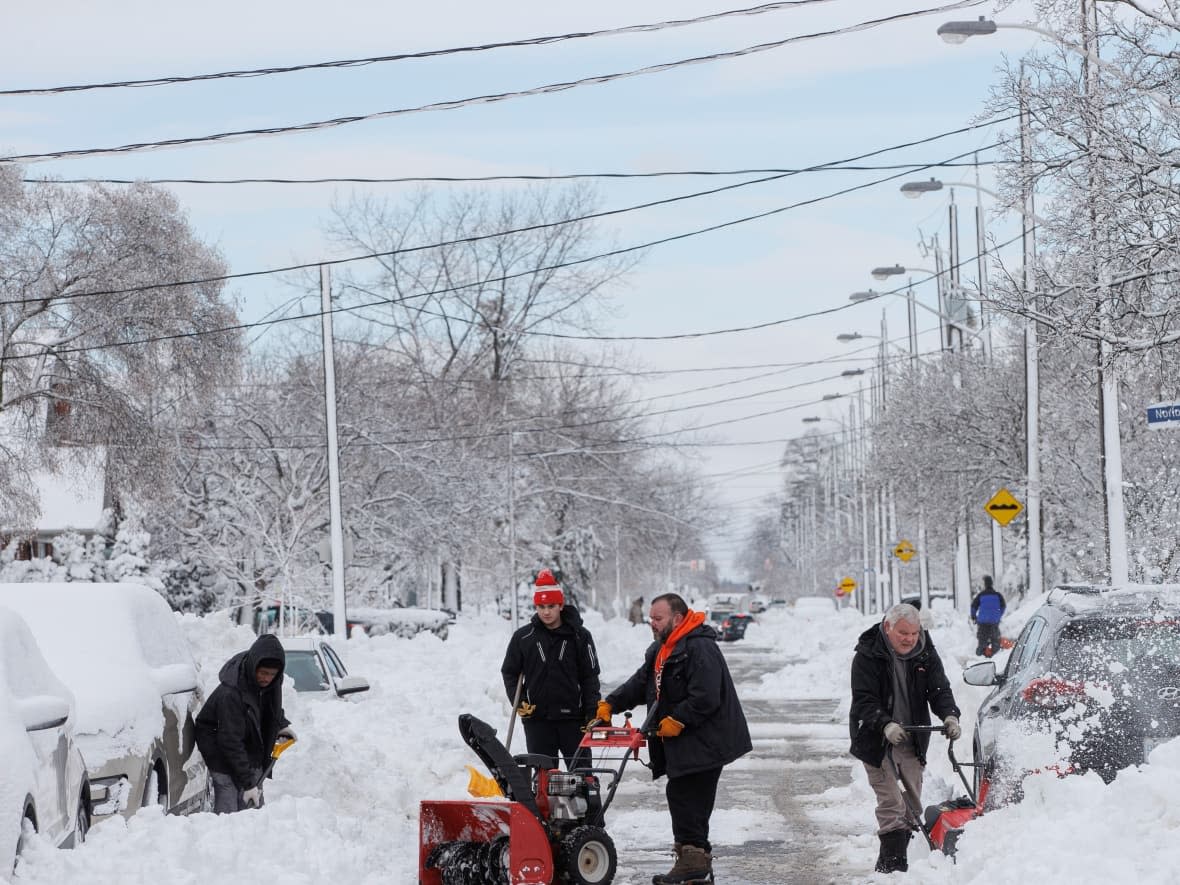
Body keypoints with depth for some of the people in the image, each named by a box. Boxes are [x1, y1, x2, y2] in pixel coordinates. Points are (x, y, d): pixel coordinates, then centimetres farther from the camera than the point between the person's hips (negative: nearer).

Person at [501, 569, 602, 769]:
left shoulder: (580, 636, 1)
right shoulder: (523, 637, 4)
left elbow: (590, 677, 2)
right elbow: (509, 672, 14)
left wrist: (592, 714, -5)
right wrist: (519, 702, 0)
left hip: (573, 717, -1)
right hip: (537, 719, 1)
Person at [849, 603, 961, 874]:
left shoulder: (926, 654, 2)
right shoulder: (868, 655, -12)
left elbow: (939, 690, -1)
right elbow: (864, 700, -16)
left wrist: (949, 716, -22)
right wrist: (886, 725, -32)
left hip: (912, 740, 5)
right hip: (876, 740, -5)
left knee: (911, 804, 5)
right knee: (892, 803, -13)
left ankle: (890, 862, 15)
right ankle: (893, 863, -14)